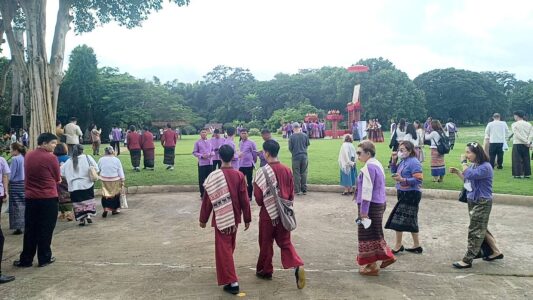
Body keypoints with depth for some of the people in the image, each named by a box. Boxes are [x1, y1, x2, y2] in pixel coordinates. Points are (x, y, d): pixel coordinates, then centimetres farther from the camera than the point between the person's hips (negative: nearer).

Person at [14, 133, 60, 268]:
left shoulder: (28, 156, 6)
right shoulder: (51, 158, -12)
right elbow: (58, 179, -3)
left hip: (30, 197, 5)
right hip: (48, 198, -5)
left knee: (30, 230, 11)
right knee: (46, 230, 5)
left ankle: (25, 260, 15)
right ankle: (44, 258, 12)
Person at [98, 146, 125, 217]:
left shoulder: (101, 160, -1)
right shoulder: (116, 160, -5)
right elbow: (120, 172, -3)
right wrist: (122, 181, 3)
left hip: (104, 180, 1)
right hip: (115, 180, -1)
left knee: (105, 195, 7)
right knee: (115, 195, 11)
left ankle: (106, 208, -9)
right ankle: (115, 209, 18)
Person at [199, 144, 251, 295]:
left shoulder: (213, 176, -13)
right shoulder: (239, 175, -8)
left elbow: (207, 200, -7)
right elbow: (245, 200, -6)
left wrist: (203, 219, 4)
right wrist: (247, 219, 4)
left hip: (221, 218, -3)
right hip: (234, 217, 4)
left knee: (223, 249, 1)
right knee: (230, 246, 24)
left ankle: (232, 282, -6)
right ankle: (227, 270, 45)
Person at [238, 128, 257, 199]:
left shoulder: (251, 143, -10)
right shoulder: (240, 143, 11)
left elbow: (255, 153, -6)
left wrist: (253, 162, 3)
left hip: (249, 165, -6)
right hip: (241, 165, 6)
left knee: (249, 181, 2)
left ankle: (249, 196, 12)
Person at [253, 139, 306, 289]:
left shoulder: (262, 171, -16)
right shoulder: (287, 170, -2)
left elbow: (258, 196, -12)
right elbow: (291, 193, 5)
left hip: (268, 212, -4)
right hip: (284, 212, 4)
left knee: (266, 243, 13)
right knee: (285, 242, 12)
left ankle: (265, 271, 28)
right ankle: (297, 265, -9)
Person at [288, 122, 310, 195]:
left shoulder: (292, 137, -9)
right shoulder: (305, 136, -2)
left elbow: (290, 148, -4)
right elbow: (308, 144, 9)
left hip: (295, 157, -2)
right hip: (304, 156, 2)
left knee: (296, 174, 5)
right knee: (304, 173, 10)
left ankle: (298, 190, 6)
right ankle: (304, 190, 13)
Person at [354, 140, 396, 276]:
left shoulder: (369, 167, -19)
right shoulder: (377, 164, 12)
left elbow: (367, 190, -23)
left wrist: (363, 210, -21)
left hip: (371, 205, -10)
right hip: (380, 203, 10)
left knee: (368, 234, 2)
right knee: (375, 233, 21)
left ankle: (372, 266, 11)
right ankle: (386, 256, 29)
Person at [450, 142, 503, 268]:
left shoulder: (485, 167, -20)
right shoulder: (473, 165, 6)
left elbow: (469, 175, -34)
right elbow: (467, 180, 18)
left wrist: (463, 162, -21)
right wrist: (457, 172, 4)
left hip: (482, 203, -9)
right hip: (472, 201, 9)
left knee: (475, 232, -3)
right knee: (481, 229, 20)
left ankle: (467, 260, 3)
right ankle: (496, 252, 35)